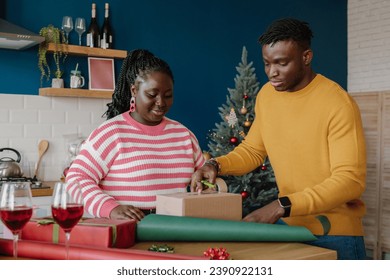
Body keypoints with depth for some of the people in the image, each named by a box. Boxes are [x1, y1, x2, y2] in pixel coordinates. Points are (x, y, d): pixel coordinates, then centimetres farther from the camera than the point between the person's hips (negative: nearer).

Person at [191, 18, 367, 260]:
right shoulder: (266, 95, 0)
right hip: (287, 226, 5)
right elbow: (252, 149, 12)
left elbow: (350, 180, -23)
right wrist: (216, 165, -8)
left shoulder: (338, 104, -20)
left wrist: (282, 206, -30)